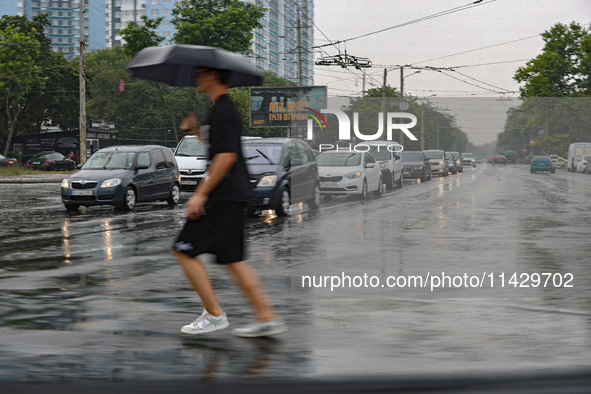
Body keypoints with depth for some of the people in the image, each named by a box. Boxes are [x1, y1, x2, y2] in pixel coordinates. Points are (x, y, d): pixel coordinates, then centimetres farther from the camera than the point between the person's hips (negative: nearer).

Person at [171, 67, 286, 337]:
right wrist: (195, 129, 16)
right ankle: (268, 317, 11)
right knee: (231, 259, 12)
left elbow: (226, 156, -22)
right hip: (234, 195, 10)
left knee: (184, 250, -5)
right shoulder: (221, 109, 17)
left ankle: (214, 315, -1)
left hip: (224, 196, -10)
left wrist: (201, 194, -21)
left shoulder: (222, 112, -14)